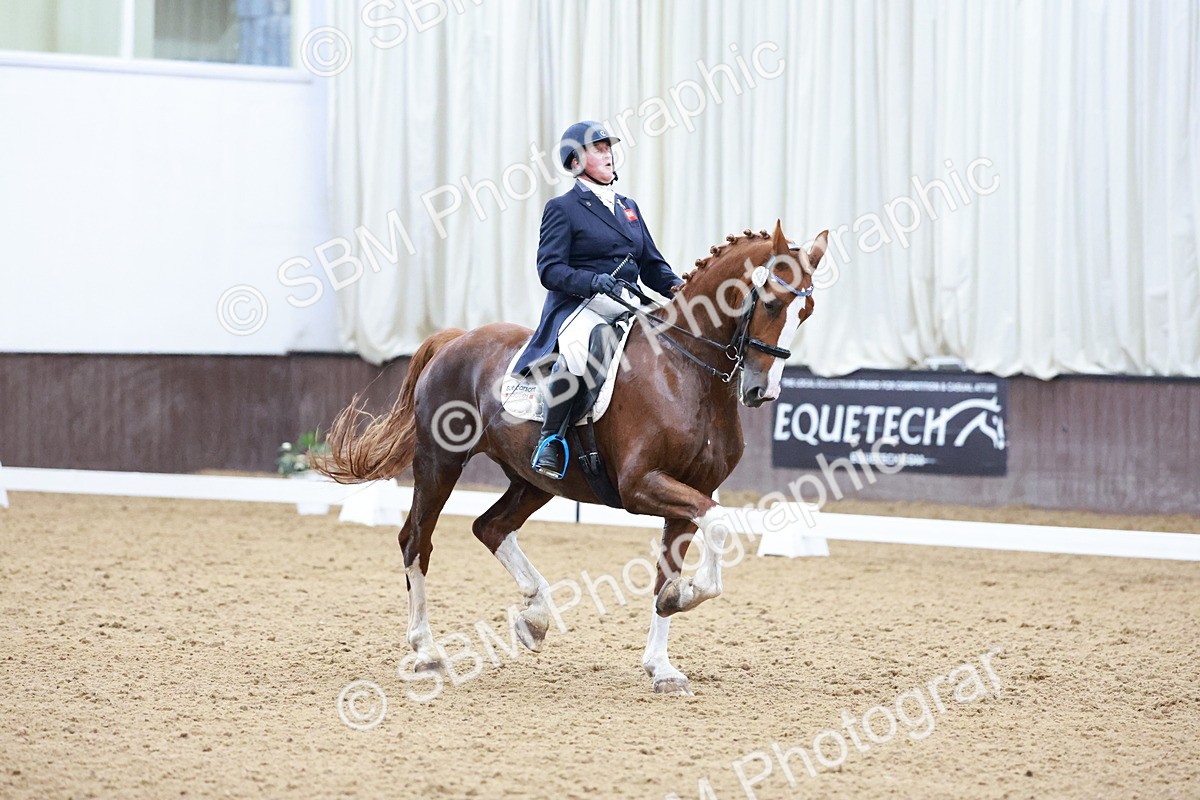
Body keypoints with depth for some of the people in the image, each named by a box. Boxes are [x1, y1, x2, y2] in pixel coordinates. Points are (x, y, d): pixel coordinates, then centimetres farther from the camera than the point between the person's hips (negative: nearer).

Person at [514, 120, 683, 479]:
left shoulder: (628, 207, 24)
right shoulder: (562, 208, 4)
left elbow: (652, 265, 22)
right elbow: (550, 269, -7)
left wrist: (676, 288, 0)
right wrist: (593, 281, -24)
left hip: (627, 308, 7)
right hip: (579, 306, -7)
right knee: (577, 348, -39)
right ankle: (551, 439, -28)